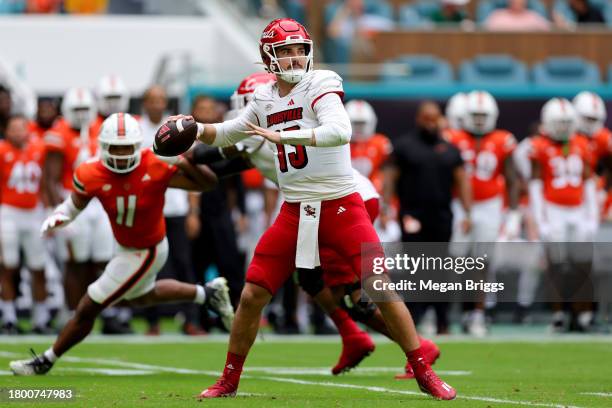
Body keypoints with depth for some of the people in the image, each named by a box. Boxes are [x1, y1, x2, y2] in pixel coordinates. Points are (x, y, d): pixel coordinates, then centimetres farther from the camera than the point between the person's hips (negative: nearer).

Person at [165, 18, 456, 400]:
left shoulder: (321, 85, -11)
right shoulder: (265, 99, 8)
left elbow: (340, 131, -30)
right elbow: (227, 134, 25)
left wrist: (282, 136, -33)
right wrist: (195, 129, 6)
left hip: (341, 207, -5)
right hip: (294, 213, 5)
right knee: (252, 296, 2)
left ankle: (424, 372, 1)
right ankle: (229, 380, 18)